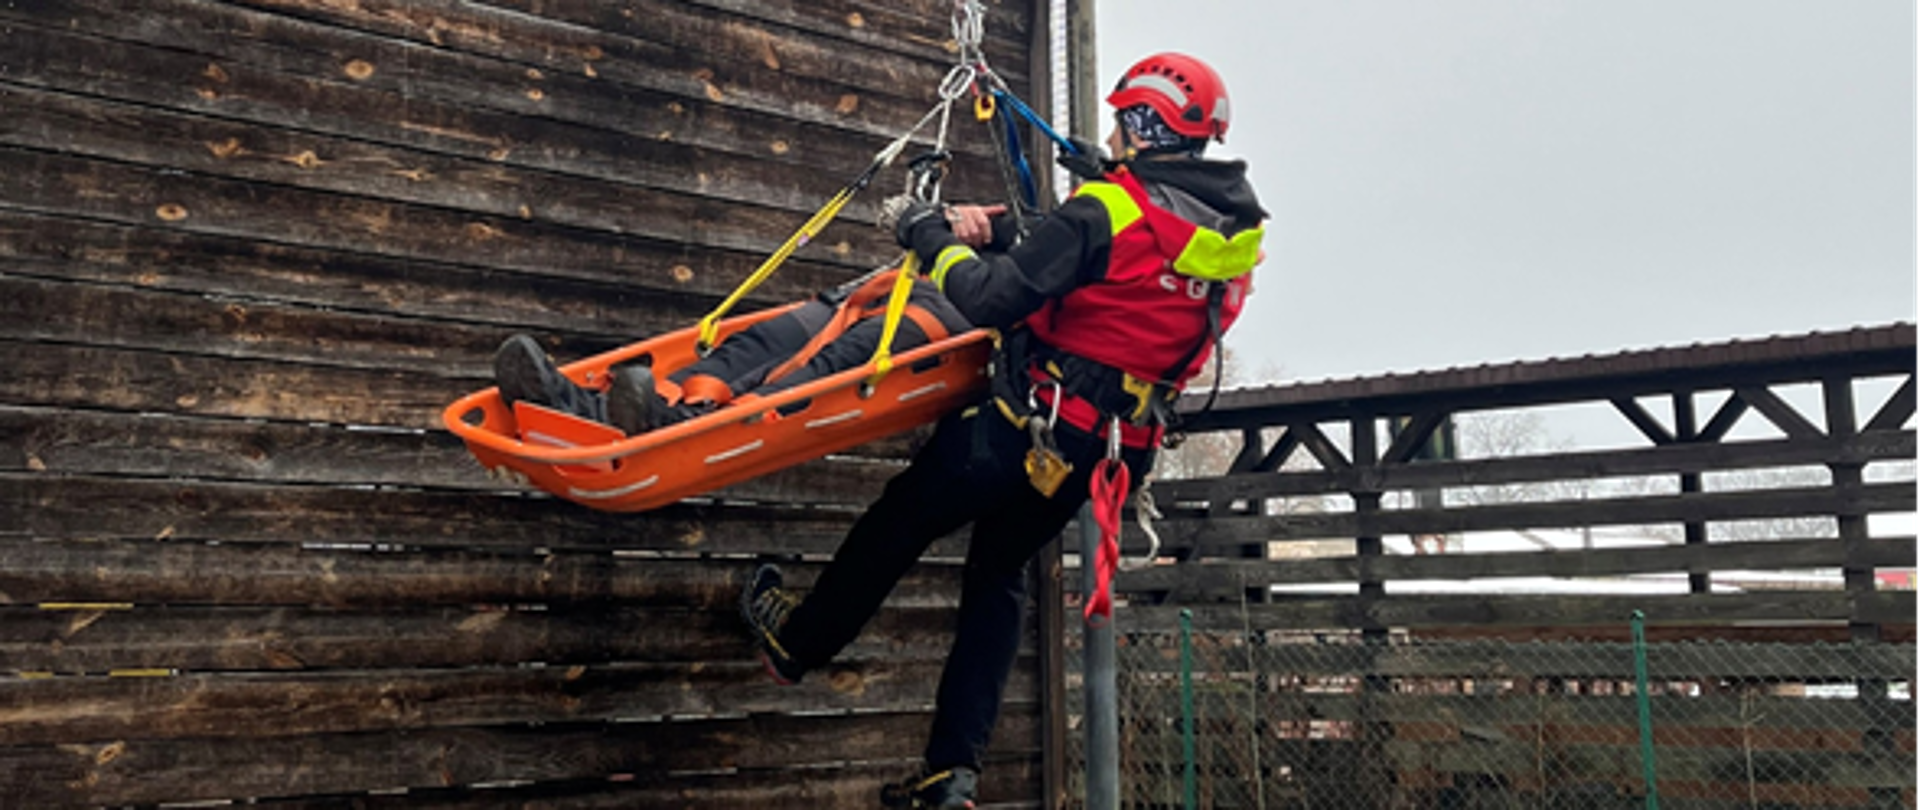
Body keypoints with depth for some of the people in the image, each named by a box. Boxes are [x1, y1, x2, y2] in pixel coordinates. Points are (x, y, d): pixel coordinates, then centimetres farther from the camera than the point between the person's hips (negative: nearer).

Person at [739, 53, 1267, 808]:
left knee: (901, 519, 14)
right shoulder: (1233, 237, 4)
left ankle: (797, 639, 35)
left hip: (1031, 423, -7)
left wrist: (932, 234, -6)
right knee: (1001, 576, 19)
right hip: (1111, 446, 7)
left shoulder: (1108, 211, -19)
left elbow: (993, 298, -22)